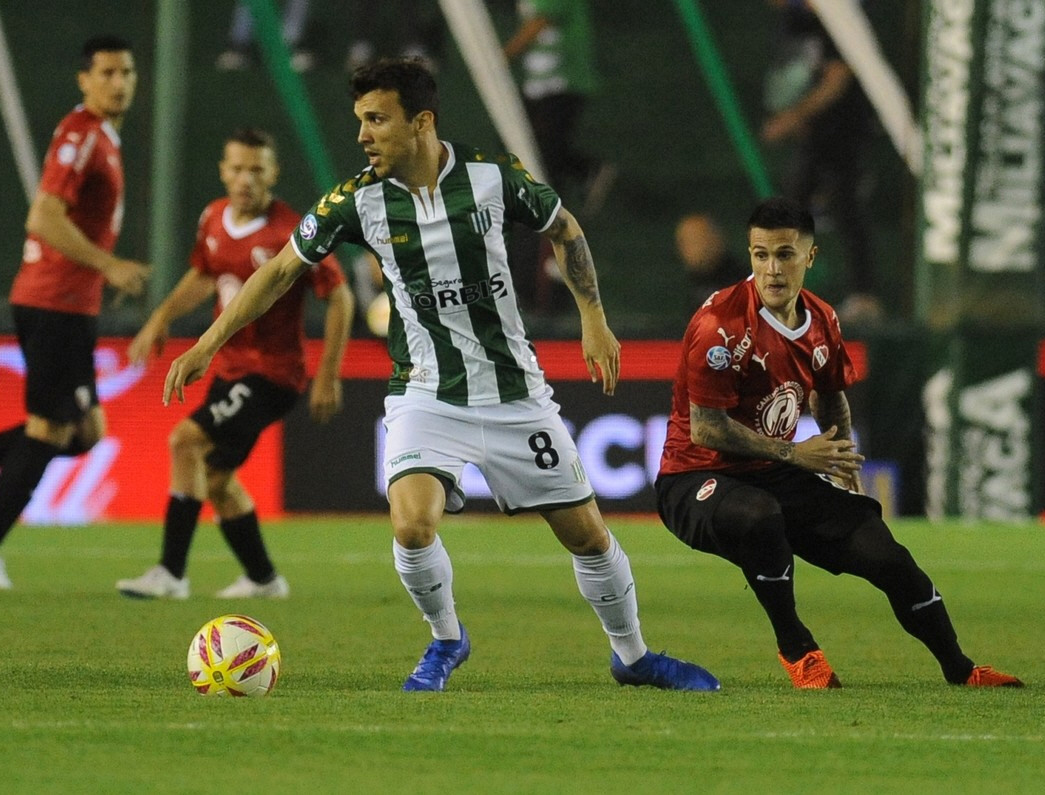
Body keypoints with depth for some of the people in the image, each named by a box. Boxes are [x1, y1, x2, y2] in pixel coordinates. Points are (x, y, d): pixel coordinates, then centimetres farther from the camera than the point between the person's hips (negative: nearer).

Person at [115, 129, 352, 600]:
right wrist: (160, 319, 7)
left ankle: (171, 574, -21)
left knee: (187, 441, -22)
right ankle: (262, 579, 34)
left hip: (272, 374, -8)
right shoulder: (214, 219, 3)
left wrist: (328, 377, -13)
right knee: (215, 478, 16)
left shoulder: (291, 233, -18)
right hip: (231, 367, 8)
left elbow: (339, 297, -12)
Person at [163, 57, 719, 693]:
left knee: (587, 533, 6)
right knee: (412, 524, -24)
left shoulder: (493, 176, -10)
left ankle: (633, 657, 31)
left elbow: (565, 229, 8)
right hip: (426, 395, 0)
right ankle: (446, 640, 5)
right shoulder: (359, 200, -9)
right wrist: (207, 347, -2)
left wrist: (594, 319, 3)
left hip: (515, 392, 0)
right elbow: (282, 270, 1)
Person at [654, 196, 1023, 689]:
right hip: (695, 481, -6)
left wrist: (841, 462, 11)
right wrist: (793, 453, -19)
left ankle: (959, 669, 16)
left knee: (882, 552, -5)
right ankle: (795, 649, -19)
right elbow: (704, 429, -22)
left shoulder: (821, 323, 3)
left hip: (775, 479, 7)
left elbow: (831, 398, 24)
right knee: (760, 515, -41)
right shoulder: (722, 324, -21)